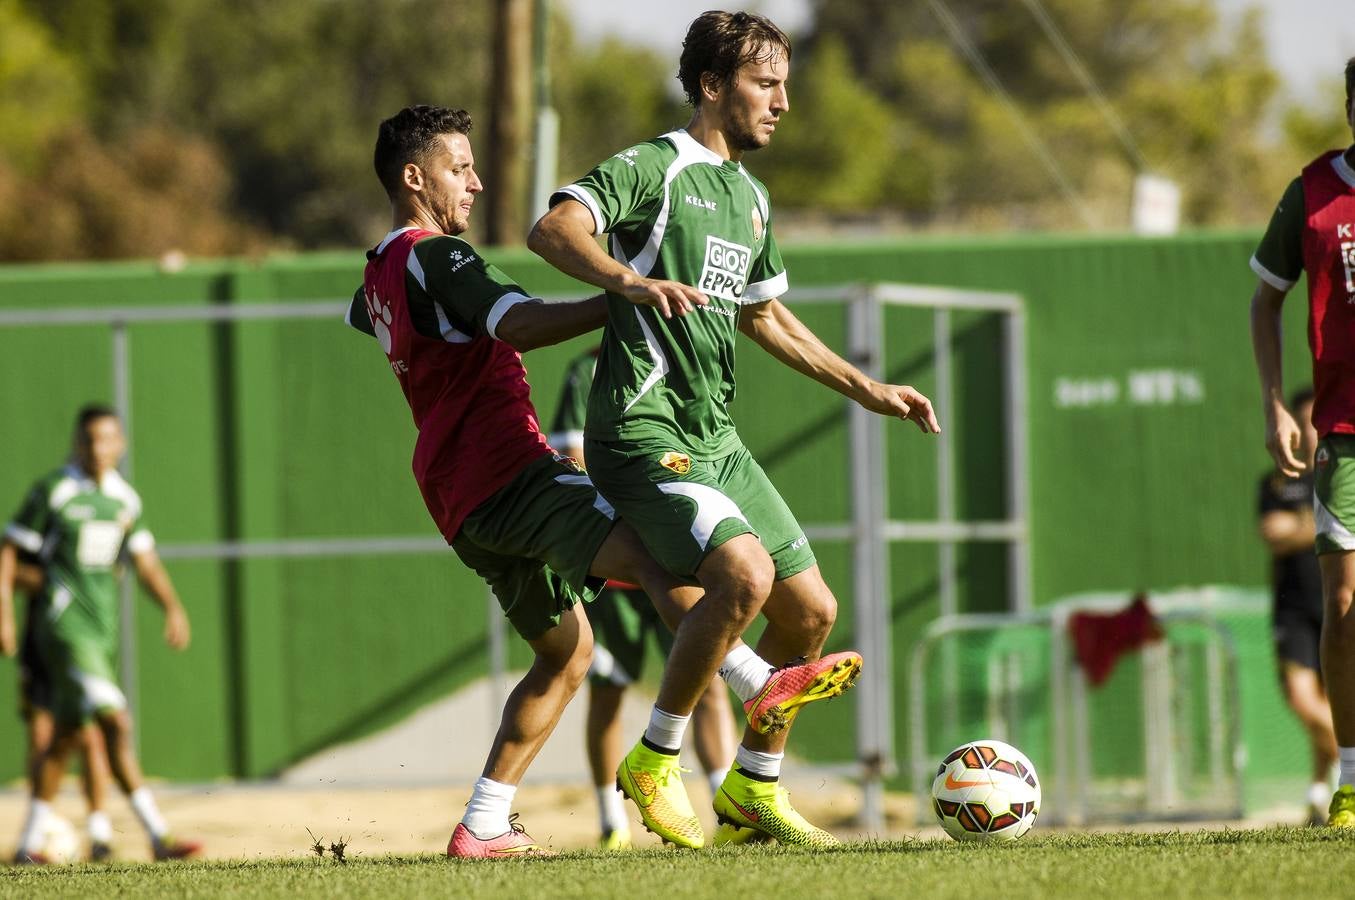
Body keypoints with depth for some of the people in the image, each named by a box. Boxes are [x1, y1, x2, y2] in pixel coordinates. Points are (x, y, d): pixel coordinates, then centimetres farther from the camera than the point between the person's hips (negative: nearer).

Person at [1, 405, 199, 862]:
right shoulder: (52, 491, -7)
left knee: (66, 736, 11)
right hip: (63, 624, -7)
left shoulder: (125, 498, 11)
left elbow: (144, 559, 13)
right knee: (115, 722, -17)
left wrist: (173, 608, -1)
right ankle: (158, 836, -20)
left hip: (102, 628, 7)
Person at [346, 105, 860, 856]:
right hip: (508, 474, -10)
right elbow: (520, 325, -27)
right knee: (654, 555, -28)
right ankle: (760, 686, -51)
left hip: (460, 501, 10)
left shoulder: (379, 276, 21)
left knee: (566, 652, 17)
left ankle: (483, 825, 14)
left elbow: (360, 318, 48)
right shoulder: (433, 258, -9)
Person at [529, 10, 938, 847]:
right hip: (644, 432, -9)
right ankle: (654, 763, -11)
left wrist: (864, 386, 27)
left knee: (812, 609, 7)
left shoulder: (750, 195, 17)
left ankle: (753, 791, 22)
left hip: (716, 439, 9)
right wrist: (629, 280, -42)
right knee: (747, 573, -27)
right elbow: (553, 229, -25)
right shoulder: (655, 168, -9)